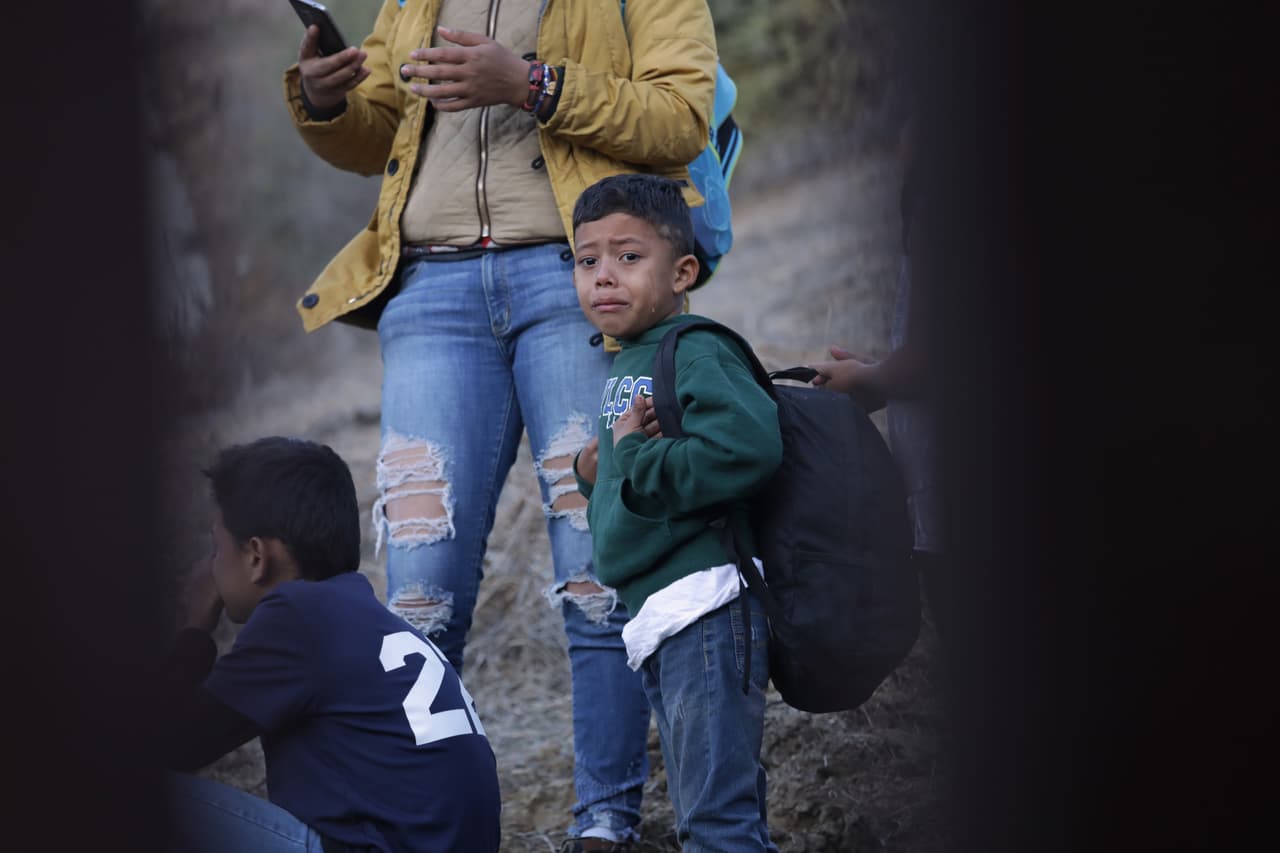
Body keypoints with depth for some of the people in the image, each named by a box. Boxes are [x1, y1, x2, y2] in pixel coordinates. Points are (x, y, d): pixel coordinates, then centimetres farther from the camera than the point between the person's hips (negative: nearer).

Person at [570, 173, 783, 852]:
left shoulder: (696, 352, -12)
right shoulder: (624, 367, 17)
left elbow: (748, 446, -29)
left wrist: (634, 460, -17)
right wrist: (595, 473, 4)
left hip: (703, 610, -10)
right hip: (656, 621, 10)